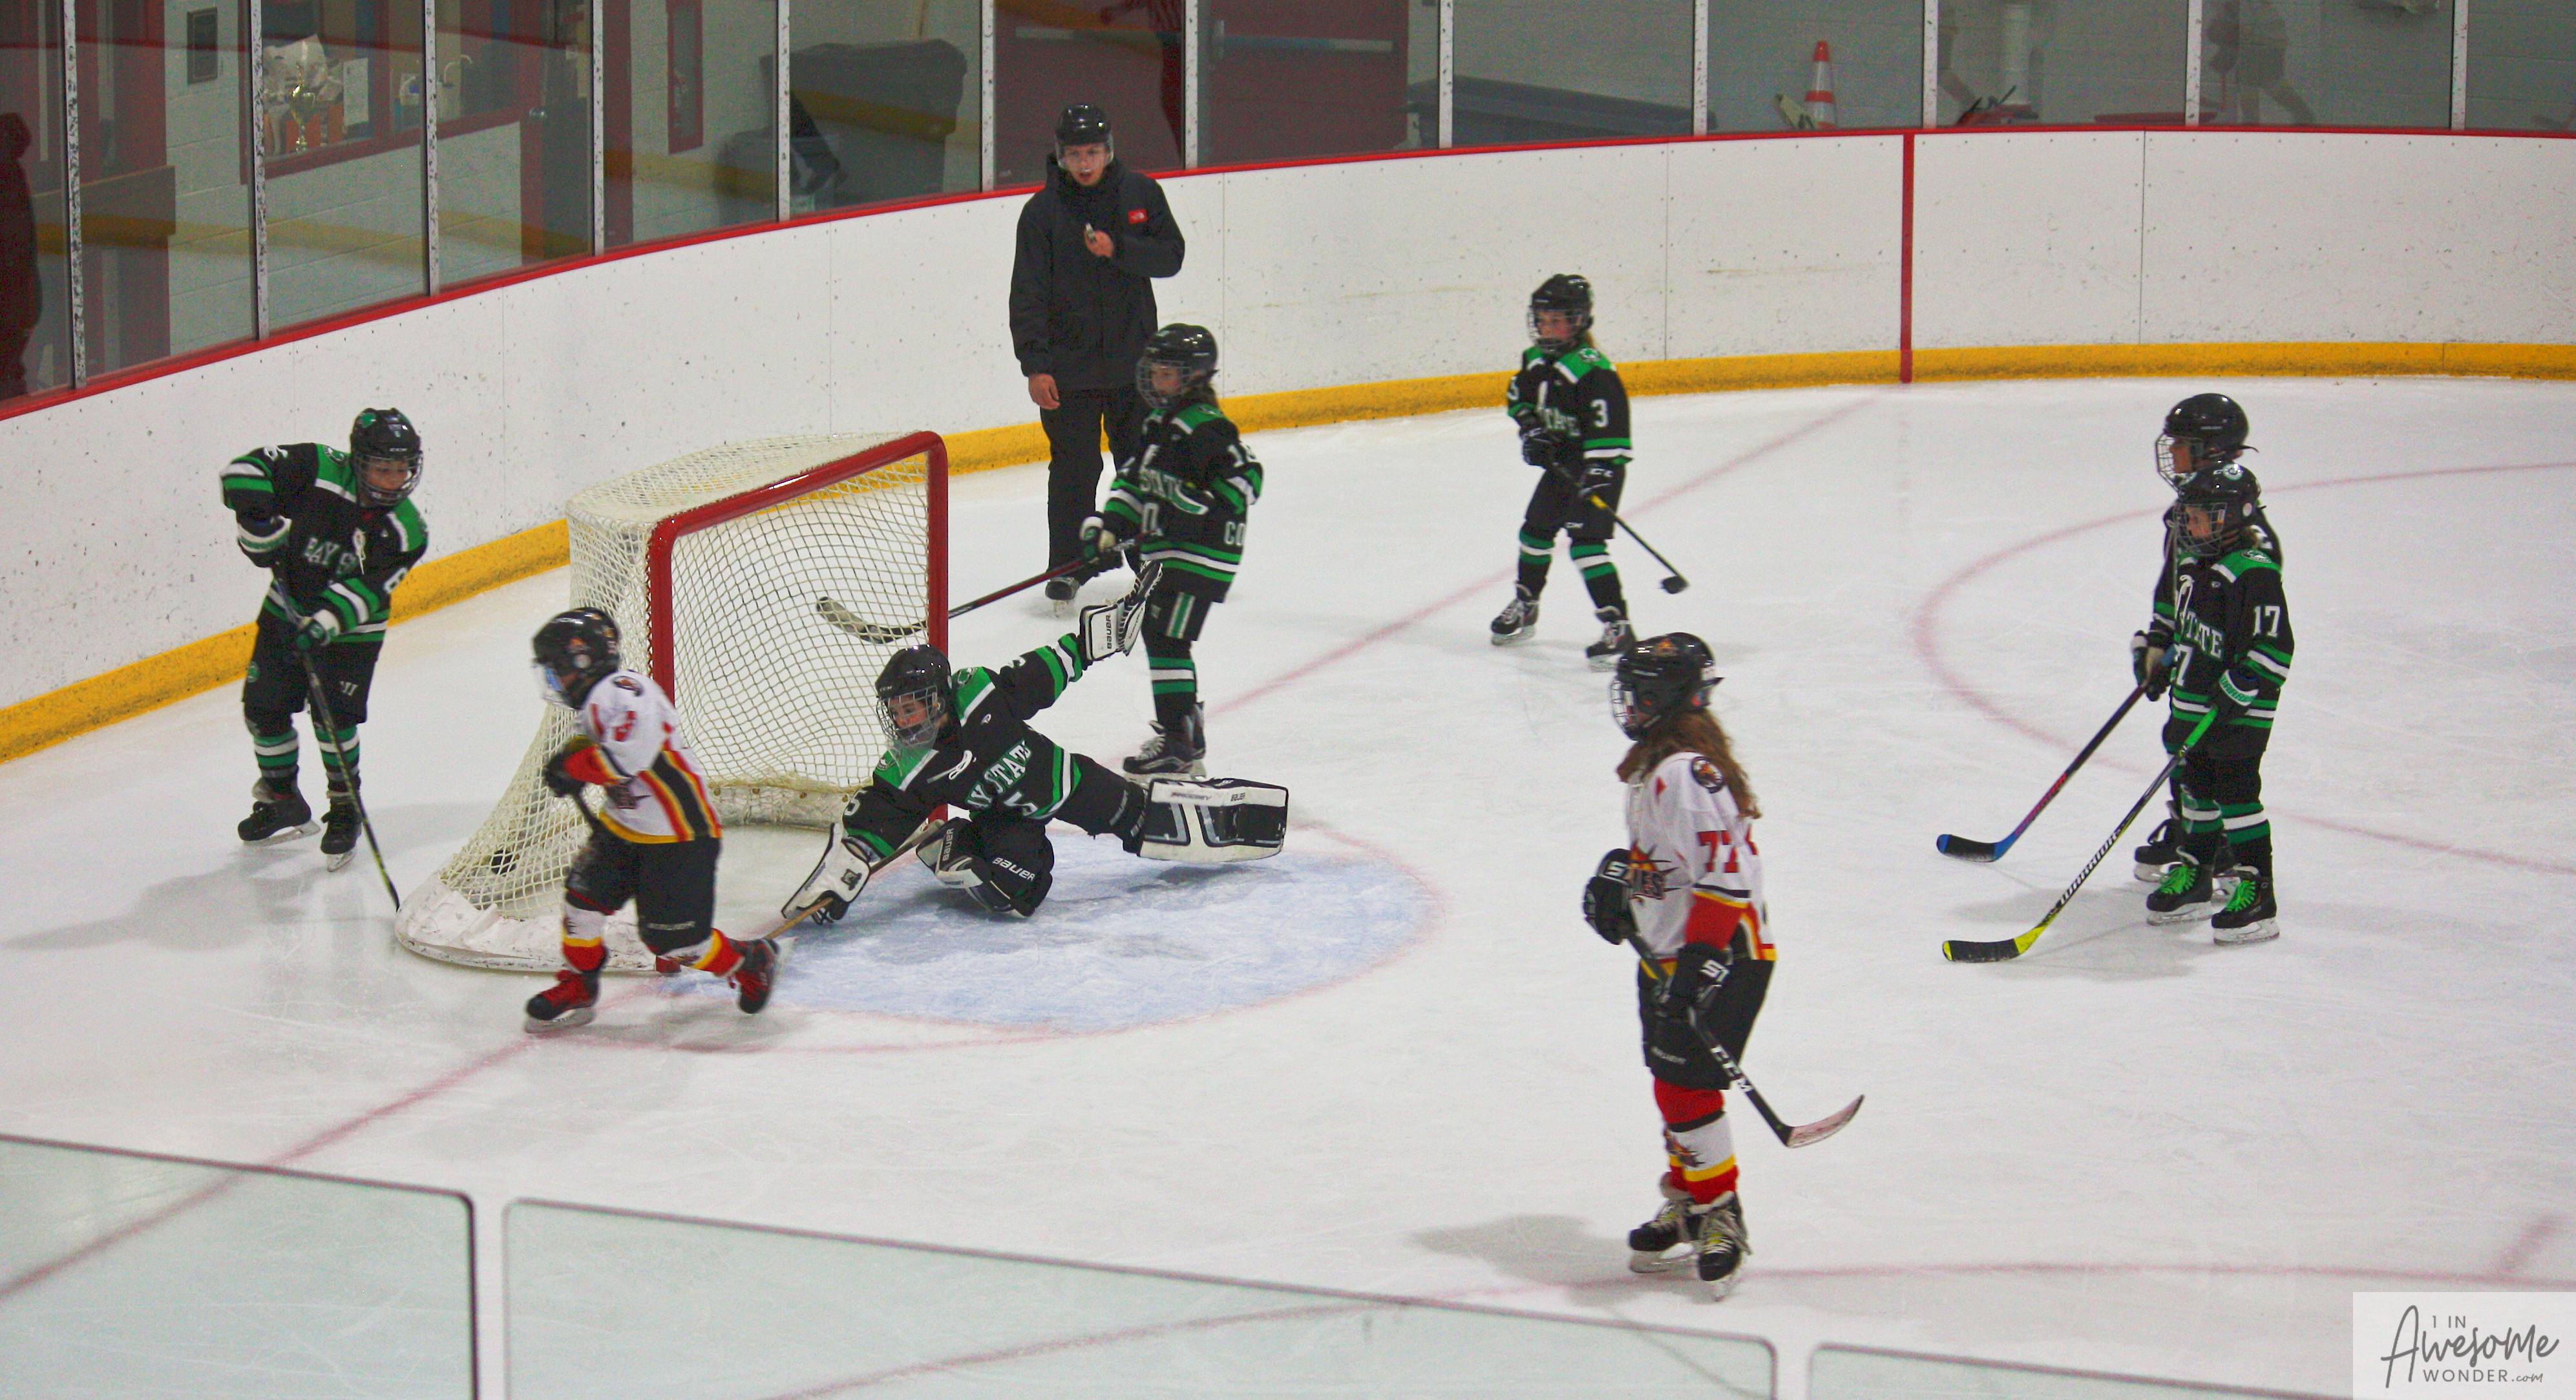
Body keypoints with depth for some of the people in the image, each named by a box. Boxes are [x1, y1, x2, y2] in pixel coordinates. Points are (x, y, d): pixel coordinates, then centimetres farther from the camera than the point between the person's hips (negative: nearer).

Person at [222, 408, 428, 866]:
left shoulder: (406, 531, -17)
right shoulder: (318, 470, -20)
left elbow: (367, 590, -23)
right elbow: (246, 468, -18)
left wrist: (327, 622, -37)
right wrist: (260, 524, -28)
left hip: (350, 631, -2)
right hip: (288, 610, 2)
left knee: (334, 715, -15)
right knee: (263, 705, 6)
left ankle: (345, 807, 8)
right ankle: (283, 800, 27)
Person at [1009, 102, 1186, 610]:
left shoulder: (1140, 193, 2)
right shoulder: (1043, 209, -5)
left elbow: (1171, 256, -3)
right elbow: (1027, 292, -7)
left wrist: (1118, 248, -20)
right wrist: (1035, 364, -14)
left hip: (1134, 359, 2)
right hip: (1069, 367, -2)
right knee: (1074, 469, -2)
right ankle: (1066, 569, 7)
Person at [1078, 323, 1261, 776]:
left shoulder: (1206, 427, -15)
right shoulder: (1159, 424, 15)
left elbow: (1246, 476, -20)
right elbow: (1134, 478, 20)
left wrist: (1204, 512, -25)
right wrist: (1110, 523, 7)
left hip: (1199, 555, -10)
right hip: (1165, 553, 10)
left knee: (1166, 638, -13)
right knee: (1156, 634, 16)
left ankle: (1177, 743, -11)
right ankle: (1188, 732, 27)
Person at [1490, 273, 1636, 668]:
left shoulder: (1594, 371, -24)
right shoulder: (1535, 360, 2)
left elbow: (1608, 430, -28)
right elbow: (1519, 397, 19)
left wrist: (1598, 475, -33)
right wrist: (1531, 429, 1)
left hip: (1599, 467, -9)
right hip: (1559, 464, 9)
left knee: (1586, 541, -19)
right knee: (1536, 531, 19)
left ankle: (1618, 628, -21)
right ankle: (1525, 607, 41)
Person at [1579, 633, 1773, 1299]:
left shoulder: (1690, 774, -24)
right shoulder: (1654, 764, 10)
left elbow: (1725, 878, -28)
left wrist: (1699, 964, -30)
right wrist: (1618, 880, 14)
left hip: (1722, 956, -10)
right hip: (1668, 952, 10)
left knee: (1686, 1085, -9)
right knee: (1672, 1082, 15)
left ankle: (1721, 1219, 3)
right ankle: (1686, 1206, 27)